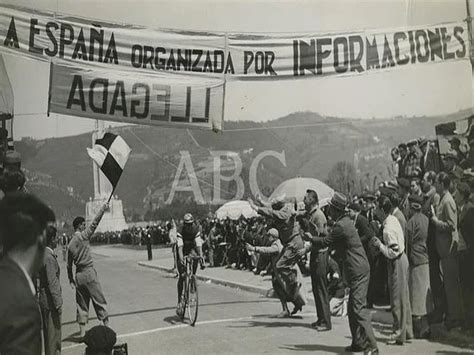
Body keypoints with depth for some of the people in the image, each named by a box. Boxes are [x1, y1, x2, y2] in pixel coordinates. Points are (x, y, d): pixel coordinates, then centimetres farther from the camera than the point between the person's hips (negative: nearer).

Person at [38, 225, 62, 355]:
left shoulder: (43, 255, 7)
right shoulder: (49, 257, -21)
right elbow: (52, 283, -22)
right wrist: (58, 304, -18)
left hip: (44, 300, 9)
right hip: (50, 301, -9)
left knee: (49, 332, 19)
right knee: (53, 333, 0)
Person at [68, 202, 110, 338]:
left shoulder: (70, 244, 10)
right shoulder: (83, 236, -8)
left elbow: (69, 264, 13)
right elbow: (94, 223, -12)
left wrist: (71, 280, 19)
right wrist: (103, 209, -6)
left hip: (78, 275, 6)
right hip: (89, 272, -6)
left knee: (82, 303, 11)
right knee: (99, 300, 2)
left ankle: (82, 331, 12)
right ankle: (106, 324, 5)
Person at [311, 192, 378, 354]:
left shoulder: (341, 226, -17)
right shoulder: (346, 220, 12)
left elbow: (325, 242, -7)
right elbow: (331, 240, 19)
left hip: (358, 271, -10)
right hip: (358, 269, 10)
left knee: (359, 308, -12)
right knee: (353, 309, 15)